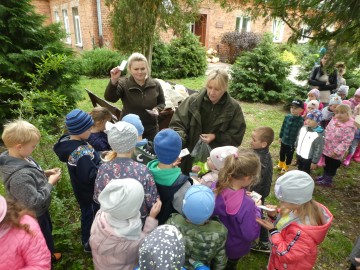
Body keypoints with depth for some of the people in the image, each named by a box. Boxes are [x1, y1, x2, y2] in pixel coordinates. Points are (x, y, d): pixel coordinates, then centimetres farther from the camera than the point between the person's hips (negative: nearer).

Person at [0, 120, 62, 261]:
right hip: (34, 215, -8)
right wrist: (50, 183, -26)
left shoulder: (18, 158, -13)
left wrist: (45, 173, -8)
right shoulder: (20, 176, -42)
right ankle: (49, 257, 49)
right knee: (45, 236, 21)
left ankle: (48, 251, 59)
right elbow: (34, 202, -35)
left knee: (48, 228, 32)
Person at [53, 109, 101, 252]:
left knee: (87, 214, 28)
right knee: (91, 216, 16)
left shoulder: (67, 140, -8)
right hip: (90, 192, -8)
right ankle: (90, 244, 39)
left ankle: (87, 240, 51)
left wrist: (98, 157, -3)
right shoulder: (82, 153, -37)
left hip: (81, 189, 8)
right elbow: (91, 176, -33)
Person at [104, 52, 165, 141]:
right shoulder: (123, 84, -10)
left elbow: (162, 103, 11)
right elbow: (110, 98, -25)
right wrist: (114, 81, -40)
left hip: (151, 131, 3)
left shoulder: (155, 85, -1)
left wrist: (157, 109, -11)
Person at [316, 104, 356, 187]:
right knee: (326, 164, 25)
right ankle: (325, 176, 45)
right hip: (326, 149, 7)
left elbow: (346, 142, -25)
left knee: (332, 166, 12)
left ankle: (327, 180, 30)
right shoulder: (334, 120, -3)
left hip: (335, 153, -7)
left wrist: (337, 151, -23)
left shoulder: (349, 127, -25)